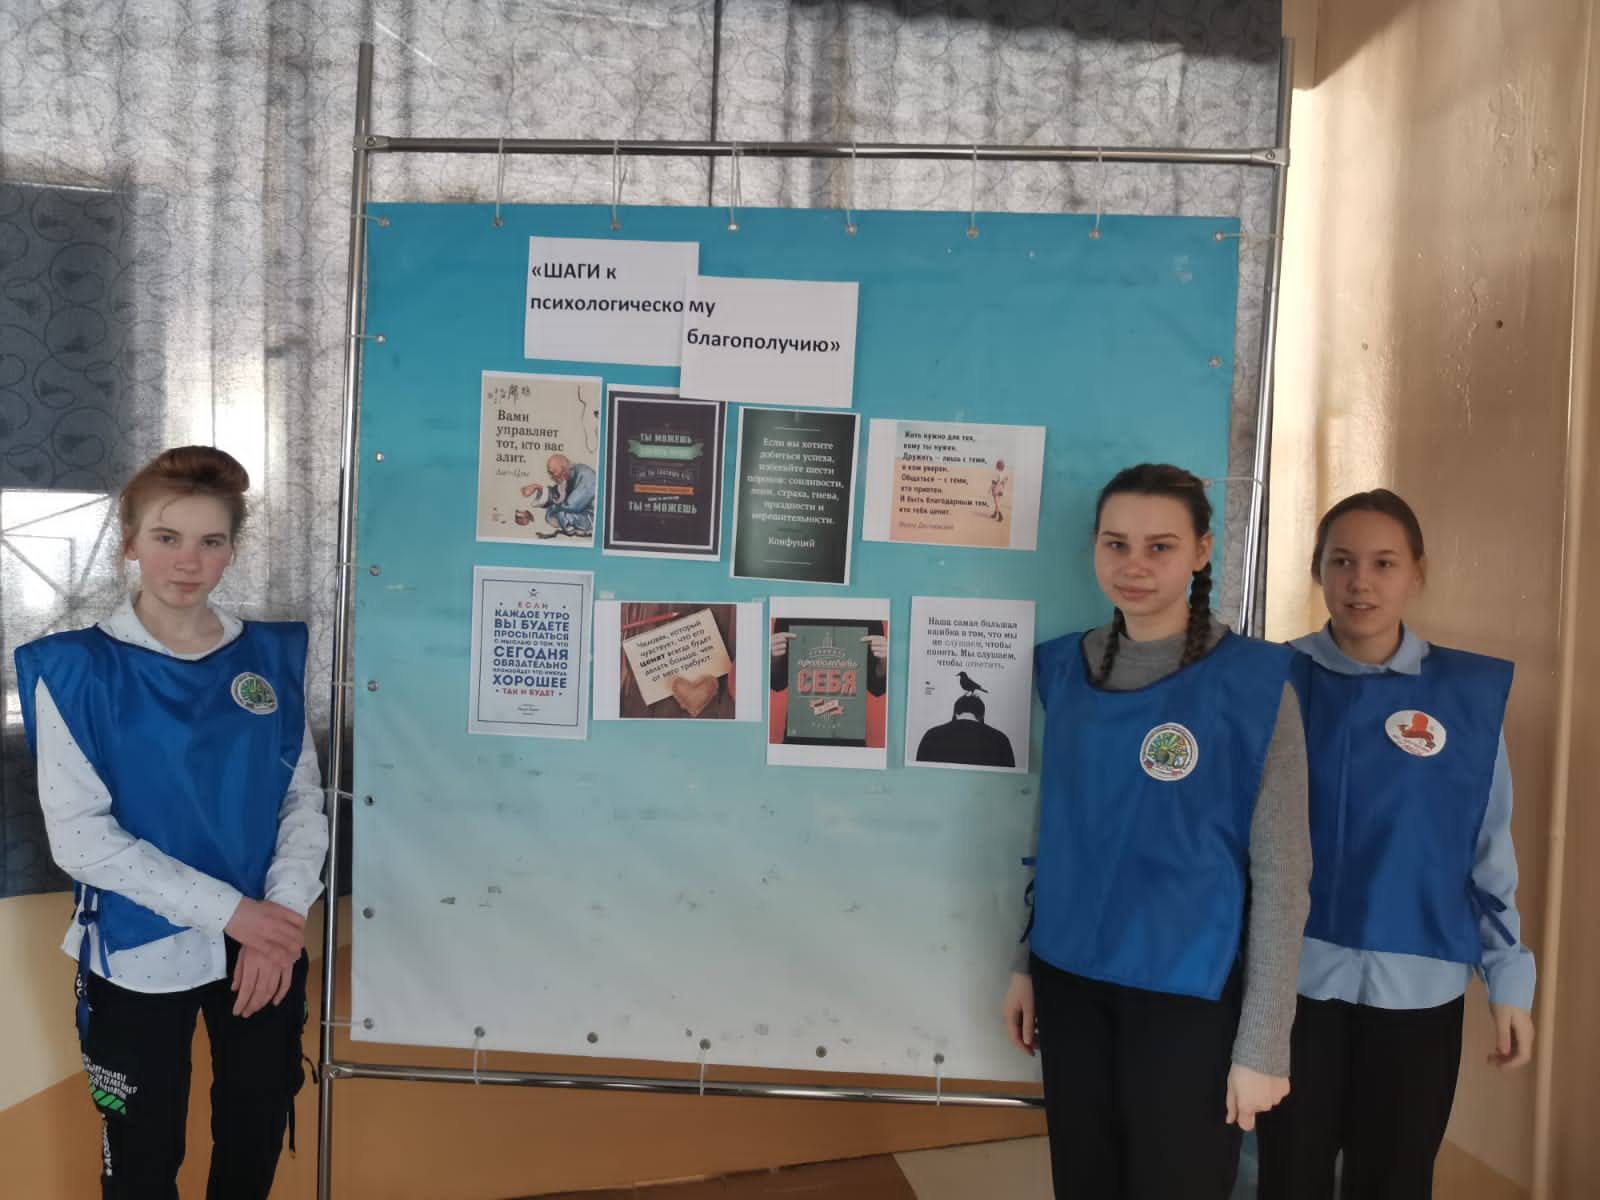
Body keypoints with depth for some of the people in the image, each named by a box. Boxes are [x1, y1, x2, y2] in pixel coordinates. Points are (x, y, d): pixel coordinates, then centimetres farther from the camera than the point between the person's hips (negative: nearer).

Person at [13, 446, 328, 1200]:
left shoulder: (272, 656, 0)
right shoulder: (77, 669, -9)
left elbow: (303, 800, 1)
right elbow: (78, 833, -15)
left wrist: (283, 914, -14)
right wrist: (227, 910, -20)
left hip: (267, 944, 3)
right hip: (141, 956, -3)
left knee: (256, 1138, 19)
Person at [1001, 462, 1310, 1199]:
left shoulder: (1252, 682, -12)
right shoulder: (1063, 668, 2)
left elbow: (1280, 872, -11)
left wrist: (1262, 1042, -11)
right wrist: (1023, 962, 11)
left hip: (1187, 994, -4)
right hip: (1069, 982, 4)